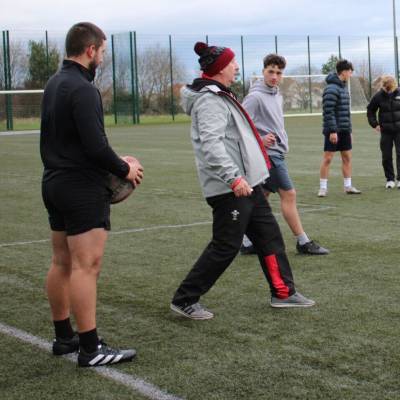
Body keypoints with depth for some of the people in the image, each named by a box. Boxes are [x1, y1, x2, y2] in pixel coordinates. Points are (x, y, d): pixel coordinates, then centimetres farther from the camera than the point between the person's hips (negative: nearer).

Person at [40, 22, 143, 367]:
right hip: (83, 187, -10)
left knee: (62, 263, 14)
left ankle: (64, 337, 24)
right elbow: (95, 145, -23)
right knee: (86, 265, -7)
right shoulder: (83, 89, -17)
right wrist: (124, 169, -7)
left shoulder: (54, 83, 13)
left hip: (55, 183, 10)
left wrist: (114, 162, 13)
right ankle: (90, 349, -4)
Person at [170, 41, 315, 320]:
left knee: (269, 235, 14)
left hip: (246, 183, 11)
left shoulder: (220, 96, 17)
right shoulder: (209, 100, -17)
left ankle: (283, 292, 24)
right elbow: (211, 144, -29)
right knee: (225, 246, -6)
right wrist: (233, 178, -35)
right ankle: (184, 300, 3)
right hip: (229, 189, -11)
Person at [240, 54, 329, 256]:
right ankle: (303, 242, 1)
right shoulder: (255, 96, -14)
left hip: (276, 152, 9)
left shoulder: (277, 95, 14)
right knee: (288, 194, -6)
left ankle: (247, 242, 14)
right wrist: (259, 140, -19)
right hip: (268, 154, -9)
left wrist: (283, 142, 13)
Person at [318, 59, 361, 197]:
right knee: (328, 158, -3)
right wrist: (332, 130, -23)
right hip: (334, 131, -9)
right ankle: (323, 188, 3)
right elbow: (328, 111, -20)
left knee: (347, 157, 10)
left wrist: (349, 129, 18)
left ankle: (348, 186, 17)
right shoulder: (331, 89, -15)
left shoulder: (343, 87, 14)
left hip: (344, 130, 9)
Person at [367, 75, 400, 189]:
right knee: (386, 156, 4)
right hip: (385, 131, 1)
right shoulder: (379, 96, -4)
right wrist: (375, 124, 1)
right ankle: (390, 179, 14)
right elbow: (370, 110, 10)